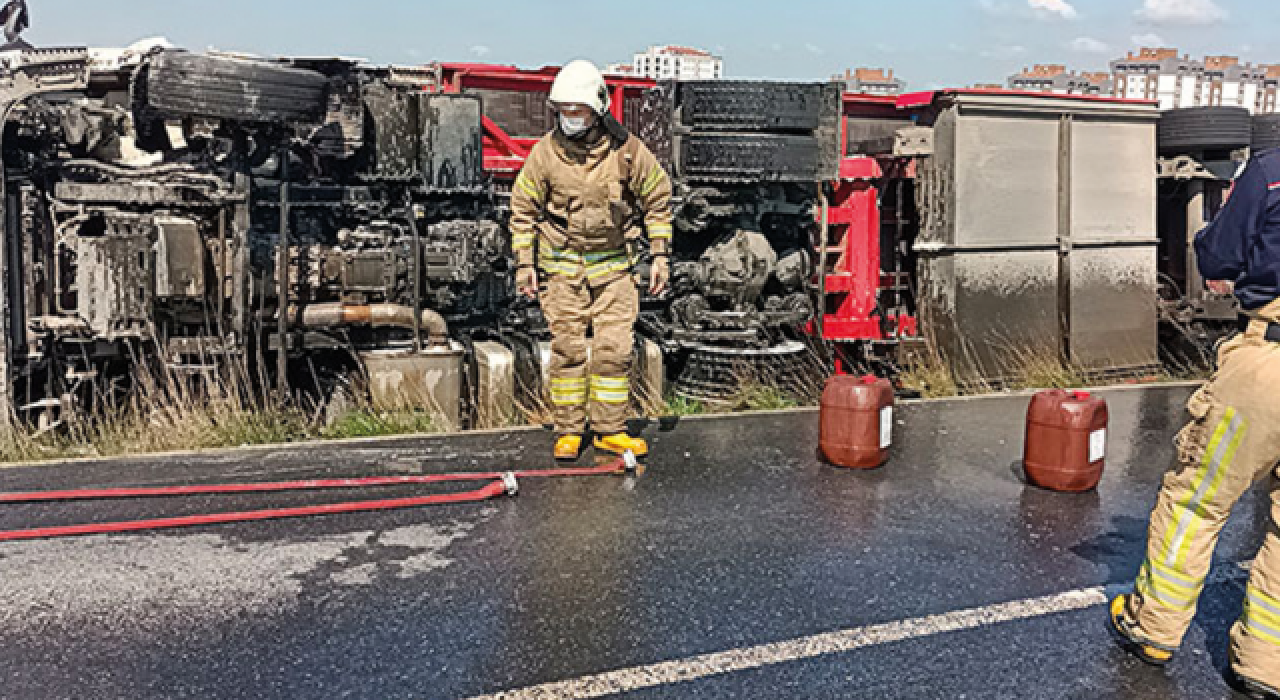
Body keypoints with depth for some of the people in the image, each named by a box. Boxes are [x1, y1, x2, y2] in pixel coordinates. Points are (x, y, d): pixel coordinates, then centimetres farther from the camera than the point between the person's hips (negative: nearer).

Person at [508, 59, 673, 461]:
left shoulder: (626, 149, -8)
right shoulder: (545, 152, -6)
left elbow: (658, 199, 4)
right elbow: (523, 207, 4)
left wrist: (660, 255, 0)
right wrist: (525, 262, -1)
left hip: (613, 264, 0)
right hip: (562, 265, 0)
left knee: (614, 349, -1)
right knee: (568, 349, 2)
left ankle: (610, 430, 12)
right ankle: (569, 432, 14)